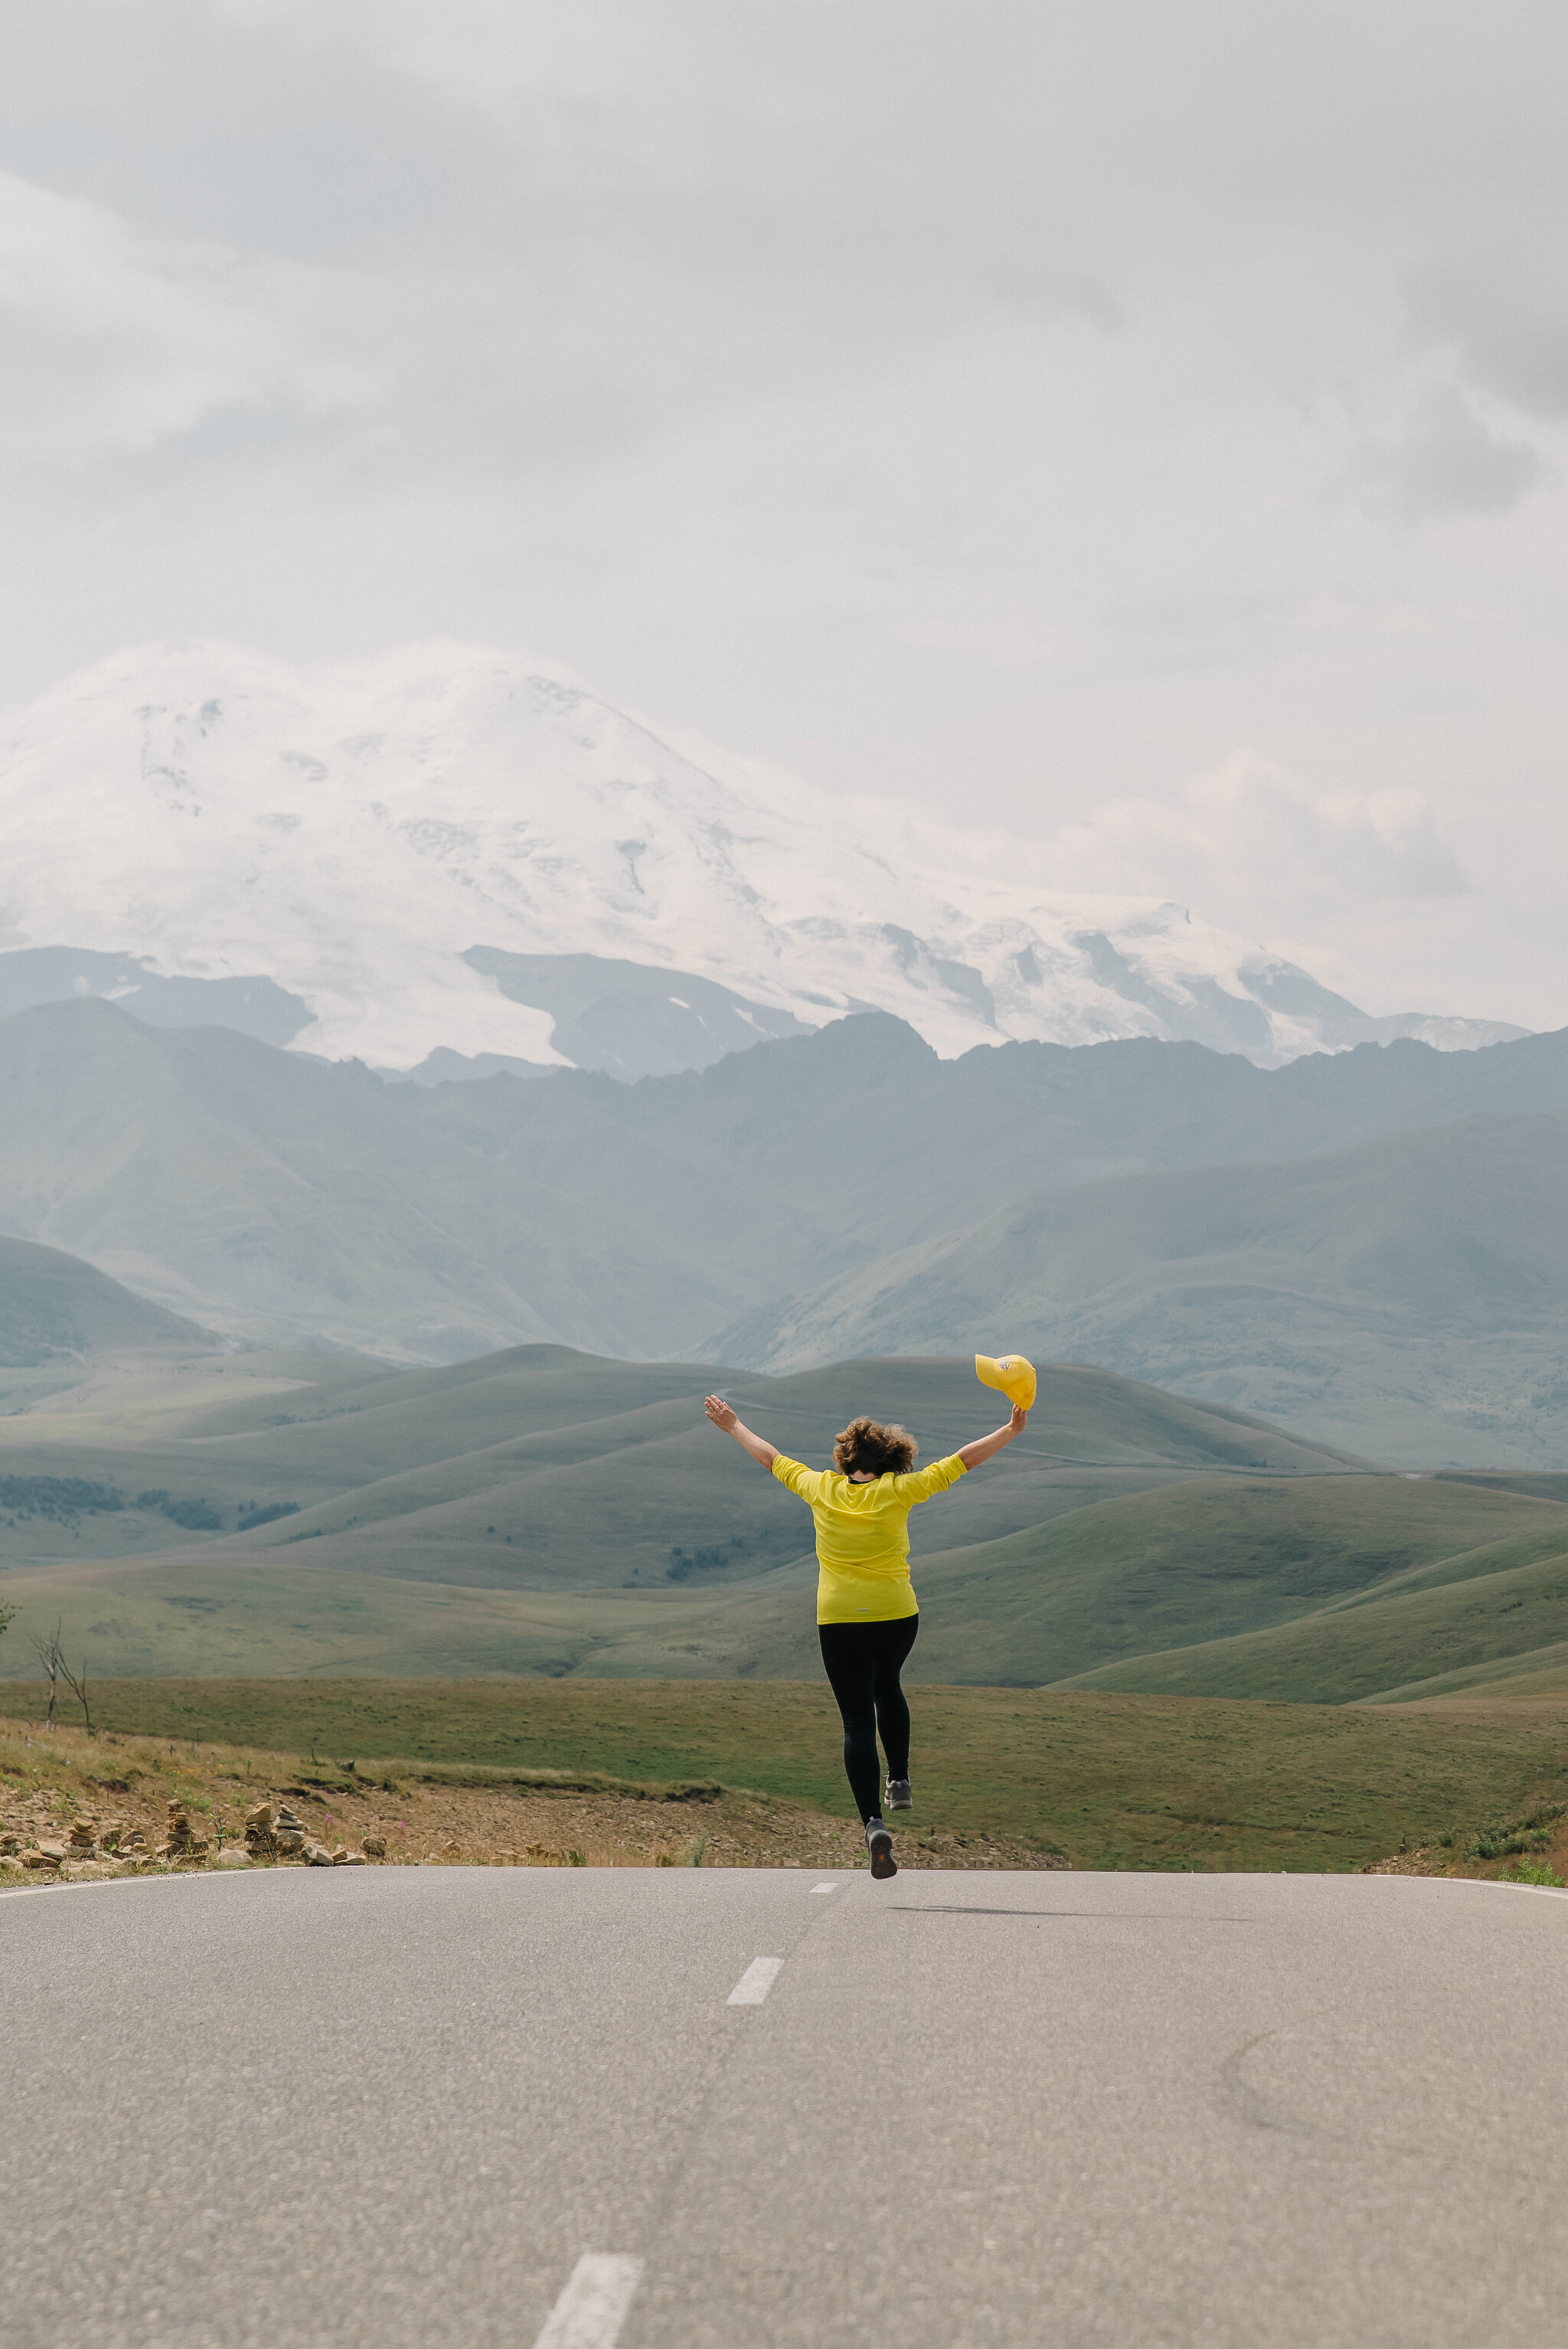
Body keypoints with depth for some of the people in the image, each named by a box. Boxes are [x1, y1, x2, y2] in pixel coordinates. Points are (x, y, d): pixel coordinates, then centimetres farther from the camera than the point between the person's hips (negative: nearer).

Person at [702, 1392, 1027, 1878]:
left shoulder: (822, 1488, 0)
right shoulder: (897, 1491, -5)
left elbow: (771, 1458, 15)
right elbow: (962, 1461, -1)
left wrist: (733, 1426, 30)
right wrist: (1012, 1430, 6)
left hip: (838, 1620, 0)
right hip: (896, 1615, 0)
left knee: (858, 1721, 0)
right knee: (887, 1687, 31)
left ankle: (874, 1822, -15)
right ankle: (900, 1783, 32)